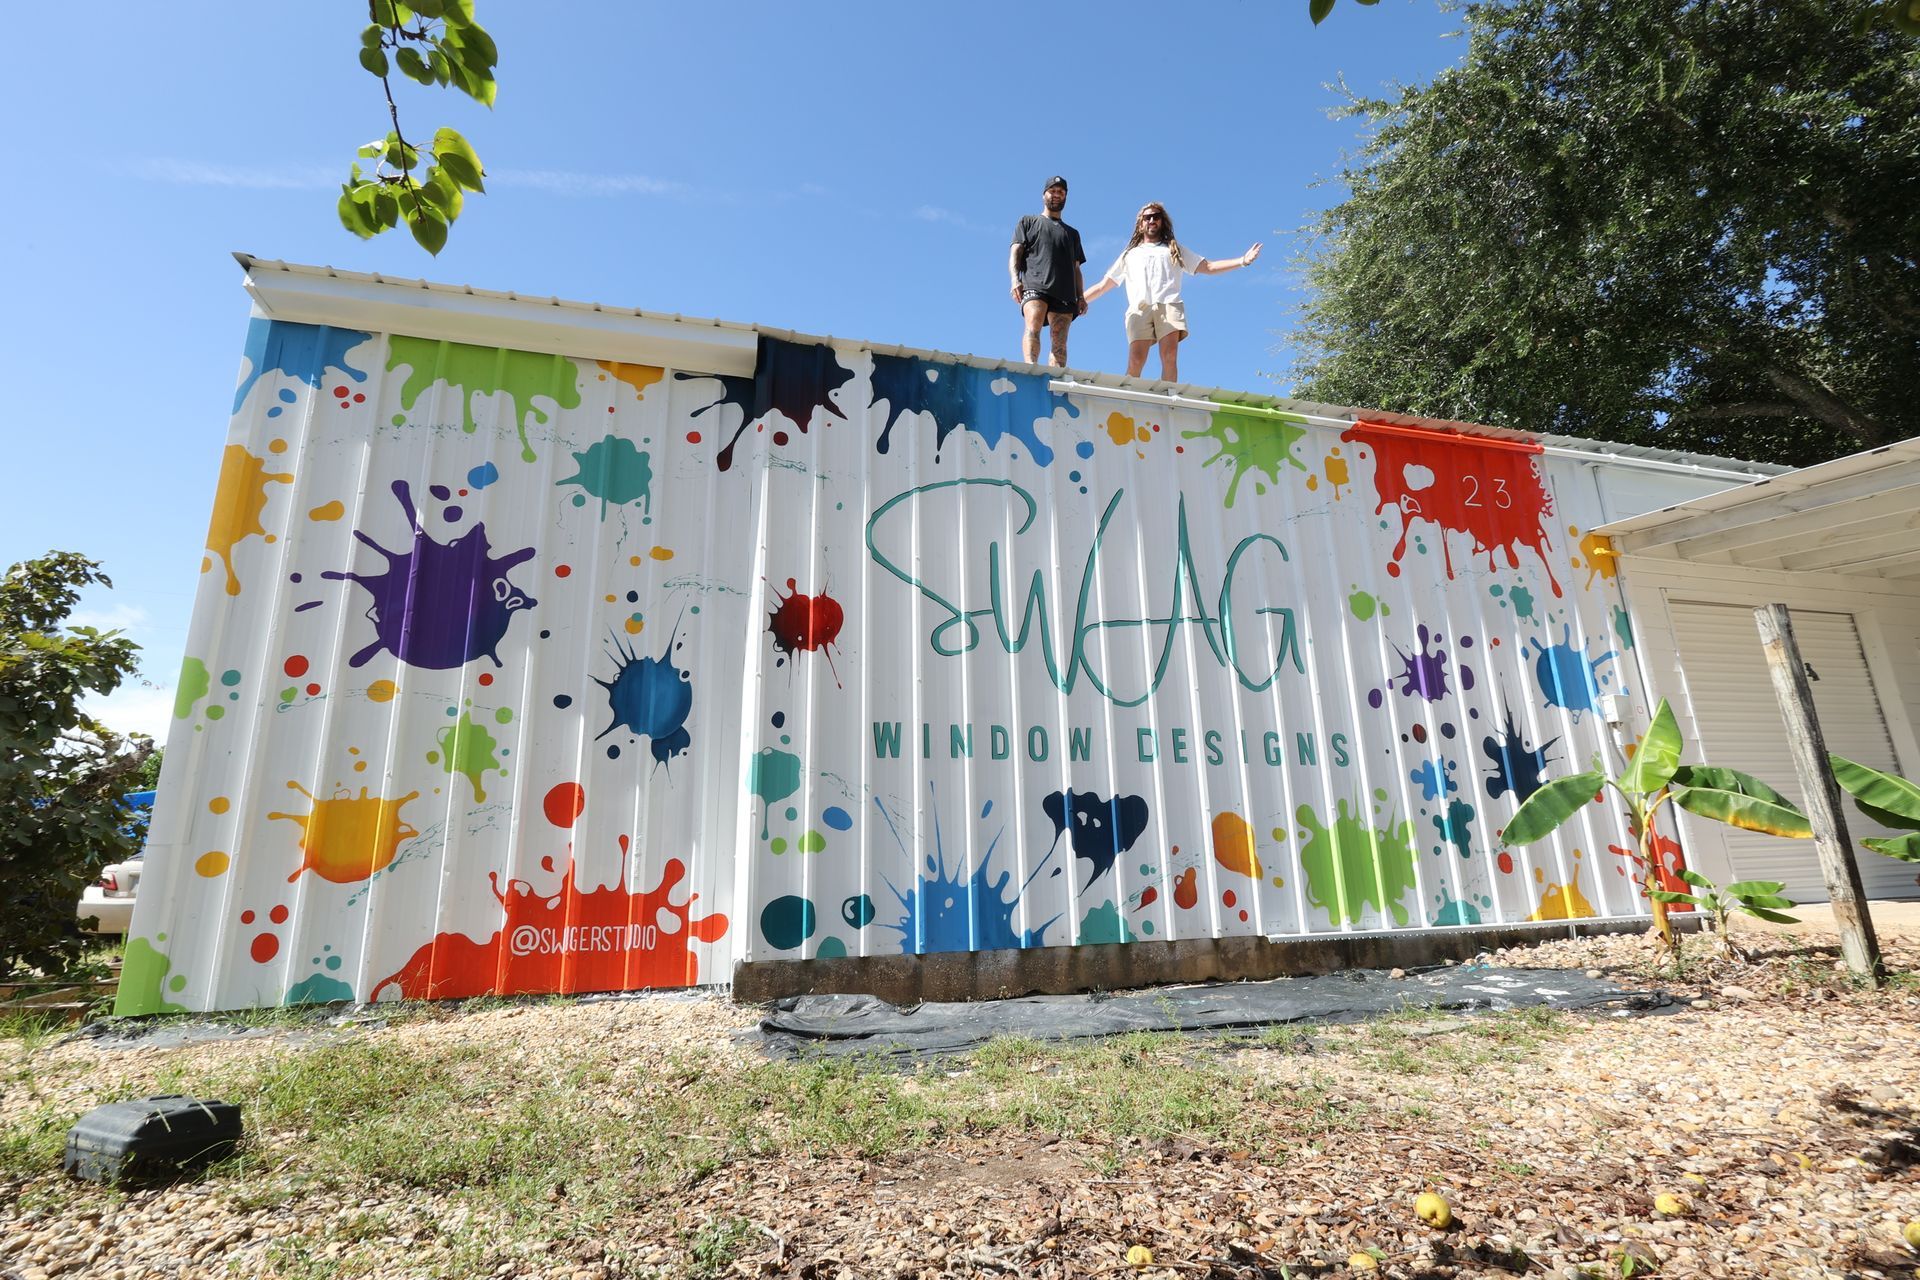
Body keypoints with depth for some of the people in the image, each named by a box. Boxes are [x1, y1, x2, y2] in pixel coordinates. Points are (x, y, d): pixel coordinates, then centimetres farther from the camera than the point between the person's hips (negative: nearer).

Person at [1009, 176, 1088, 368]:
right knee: (1033, 327, -29)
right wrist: (1015, 279, -9)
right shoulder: (1029, 222, 25)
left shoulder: (1072, 233, 35)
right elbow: (1015, 253, 11)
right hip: (1035, 286, -3)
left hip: (1064, 293, 3)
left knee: (1060, 341, -12)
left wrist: (1081, 296, 11)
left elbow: (1076, 269, 28)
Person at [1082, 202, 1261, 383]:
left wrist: (1242, 260, 12)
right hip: (1139, 308, 0)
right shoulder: (1129, 254, 34)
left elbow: (1209, 267, 24)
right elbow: (1102, 286, 32)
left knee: (1170, 358, -22)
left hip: (1169, 305, 0)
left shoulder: (1175, 249, 33)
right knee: (1136, 361, -22)